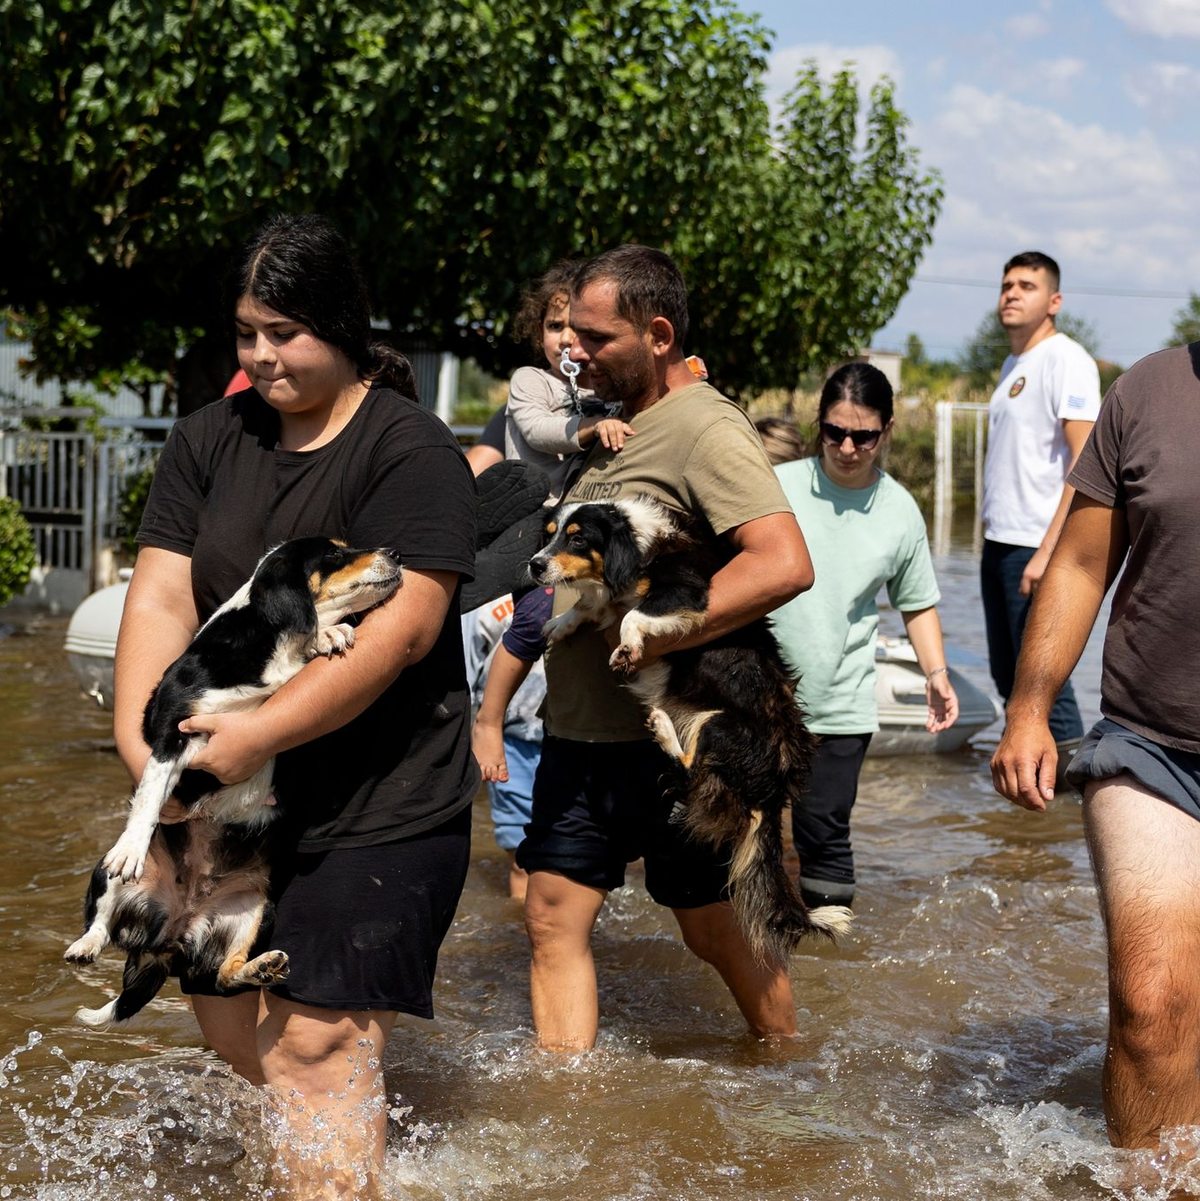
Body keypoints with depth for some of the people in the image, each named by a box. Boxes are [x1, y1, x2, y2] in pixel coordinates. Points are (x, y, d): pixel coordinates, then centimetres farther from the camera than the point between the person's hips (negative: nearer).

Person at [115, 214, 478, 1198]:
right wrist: (140, 734, -15)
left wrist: (260, 733, -23)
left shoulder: (409, 448, -11)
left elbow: (403, 628, -20)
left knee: (321, 1045, -10)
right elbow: (161, 599, 1)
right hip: (241, 797, 7)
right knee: (230, 1025, 13)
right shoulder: (210, 441, 8)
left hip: (384, 805, -6)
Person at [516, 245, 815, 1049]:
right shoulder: (614, 424, 12)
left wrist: (654, 636, -28)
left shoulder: (707, 429, -16)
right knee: (555, 917, 5)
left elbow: (786, 564, -29)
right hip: (579, 733, 8)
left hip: (668, 738, -8)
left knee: (715, 931, 7)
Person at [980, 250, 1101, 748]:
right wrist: (993, 535, 14)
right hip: (999, 543, 9)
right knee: (1008, 677, 14)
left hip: (1037, 549, -9)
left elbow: (1085, 462, -18)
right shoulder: (1013, 365, 17)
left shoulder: (1065, 359, -10)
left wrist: (1048, 551, -23)